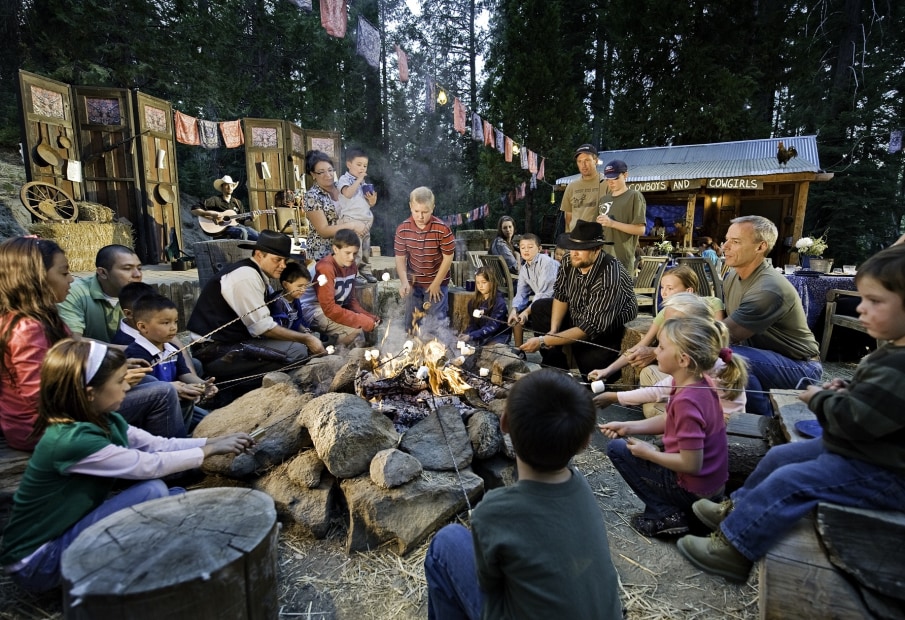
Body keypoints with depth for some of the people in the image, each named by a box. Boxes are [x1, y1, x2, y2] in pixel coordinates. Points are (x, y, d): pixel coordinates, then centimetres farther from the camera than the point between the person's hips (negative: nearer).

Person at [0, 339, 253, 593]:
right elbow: (150, 465, -27)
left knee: (178, 498, -1)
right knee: (152, 491, -23)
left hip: (74, 526, 8)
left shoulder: (104, 421, -4)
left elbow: (158, 445, 1)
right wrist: (210, 450, -15)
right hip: (37, 560, -8)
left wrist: (214, 441, -6)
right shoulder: (72, 441, -31)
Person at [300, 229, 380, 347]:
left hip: (336, 308, 8)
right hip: (314, 311, -8)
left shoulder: (352, 266, 0)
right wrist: (364, 322, -27)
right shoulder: (325, 268, -24)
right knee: (355, 329, -27)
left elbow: (351, 299, 7)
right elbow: (329, 309, -28)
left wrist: (369, 317, -11)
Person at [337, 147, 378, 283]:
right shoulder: (344, 179, -4)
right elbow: (348, 193, -26)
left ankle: (366, 271, 21)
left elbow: (370, 204, 25)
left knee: (366, 248, 12)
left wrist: (372, 200, 1)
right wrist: (358, 180, -17)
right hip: (351, 220, -8)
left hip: (366, 220, 8)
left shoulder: (363, 183, 19)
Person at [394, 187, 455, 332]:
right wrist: (404, 281, -18)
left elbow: (448, 258, -11)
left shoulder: (442, 229, -20)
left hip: (437, 282, -3)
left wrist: (436, 284, -8)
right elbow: (400, 257, -3)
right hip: (413, 282, 3)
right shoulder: (402, 229, -11)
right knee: (411, 322, 13)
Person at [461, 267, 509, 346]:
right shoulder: (473, 301, 6)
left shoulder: (499, 301, -12)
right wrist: (467, 334, -17)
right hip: (480, 337, 5)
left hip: (498, 336, -5)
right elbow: (472, 323, 6)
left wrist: (471, 336, -32)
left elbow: (492, 326, -21)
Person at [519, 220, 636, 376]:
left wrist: (543, 341, -35)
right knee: (539, 308, -1)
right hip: (578, 314, 7)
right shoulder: (569, 261, -16)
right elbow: (560, 295, -1)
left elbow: (589, 328, -34)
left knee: (588, 364, -28)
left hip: (608, 328, -7)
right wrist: (552, 331, -15)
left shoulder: (609, 277, -34)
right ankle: (556, 369, 5)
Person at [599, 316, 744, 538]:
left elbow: (691, 465, -27)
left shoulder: (687, 401, -32)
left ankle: (666, 515, 2)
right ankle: (673, 507, 16)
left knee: (617, 448, -1)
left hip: (694, 487, -9)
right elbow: (670, 421, 9)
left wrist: (648, 453, -13)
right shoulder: (698, 382, -5)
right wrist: (627, 427, 3)